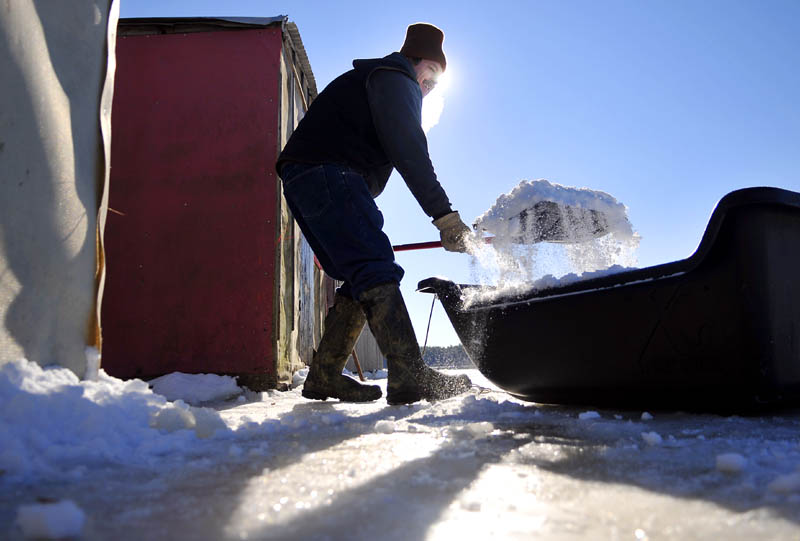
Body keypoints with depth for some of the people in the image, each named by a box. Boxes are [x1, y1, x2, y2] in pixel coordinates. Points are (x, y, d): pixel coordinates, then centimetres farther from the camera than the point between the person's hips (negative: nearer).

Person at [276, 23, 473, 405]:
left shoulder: (369, 79, 36)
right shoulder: (396, 79, 4)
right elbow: (408, 151, -14)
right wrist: (444, 214, -18)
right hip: (327, 174, -10)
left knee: (360, 279, 7)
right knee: (377, 270, -19)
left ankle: (323, 377, 8)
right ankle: (409, 377, -27)